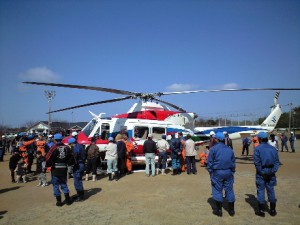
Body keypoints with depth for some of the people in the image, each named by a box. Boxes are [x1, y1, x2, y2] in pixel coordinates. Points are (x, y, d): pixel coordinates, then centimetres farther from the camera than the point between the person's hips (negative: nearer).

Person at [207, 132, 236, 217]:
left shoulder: (213, 149, -7)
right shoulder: (229, 149, 8)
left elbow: (210, 162, -7)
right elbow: (233, 162, 13)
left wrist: (210, 172, 2)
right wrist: (232, 172, 21)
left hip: (217, 172, -4)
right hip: (228, 172, 4)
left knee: (217, 190, 6)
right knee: (229, 190, 12)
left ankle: (219, 210, 13)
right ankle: (231, 210, 21)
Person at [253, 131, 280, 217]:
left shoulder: (257, 148, -9)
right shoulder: (273, 148, 6)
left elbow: (257, 162, -15)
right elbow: (277, 162, 1)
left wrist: (262, 172, -9)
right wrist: (273, 171, -5)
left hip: (261, 173, -4)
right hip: (271, 173, 4)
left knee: (261, 190, 4)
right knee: (271, 190, 14)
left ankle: (261, 211, 9)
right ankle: (273, 210, 23)